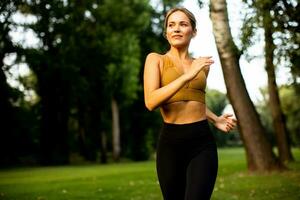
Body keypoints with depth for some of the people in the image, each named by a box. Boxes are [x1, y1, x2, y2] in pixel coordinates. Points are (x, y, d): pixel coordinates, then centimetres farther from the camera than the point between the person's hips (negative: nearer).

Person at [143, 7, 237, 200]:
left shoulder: (201, 65, 14)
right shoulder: (156, 59, 2)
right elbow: (151, 102, -14)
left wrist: (216, 120, 14)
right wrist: (187, 76, -19)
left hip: (202, 142, 2)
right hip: (170, 142, -2)